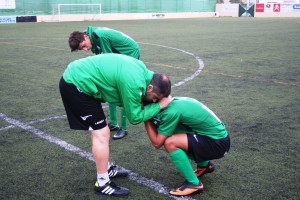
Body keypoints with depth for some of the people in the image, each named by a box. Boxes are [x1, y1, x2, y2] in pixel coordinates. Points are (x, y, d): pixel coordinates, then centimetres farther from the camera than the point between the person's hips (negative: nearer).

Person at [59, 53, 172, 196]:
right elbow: (135, 117, -14)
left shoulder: (142, 71, 2)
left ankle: (106, 169, 33)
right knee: (101, 134, -6)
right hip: (76, 84, -10)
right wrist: (160, 105, -8)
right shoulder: (134, 83, -26)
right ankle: (103, 184, 5)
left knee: (99, 131, 18)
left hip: (77, 79, 10)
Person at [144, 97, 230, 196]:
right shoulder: (175, 101, 4)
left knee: (170, 143, -20)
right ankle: (205, 165, 27)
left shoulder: (171, 111, -23)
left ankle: (194, 184, -6)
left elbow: (157, 143, -16)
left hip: (218, 142, -9)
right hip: (217, 135, 9)